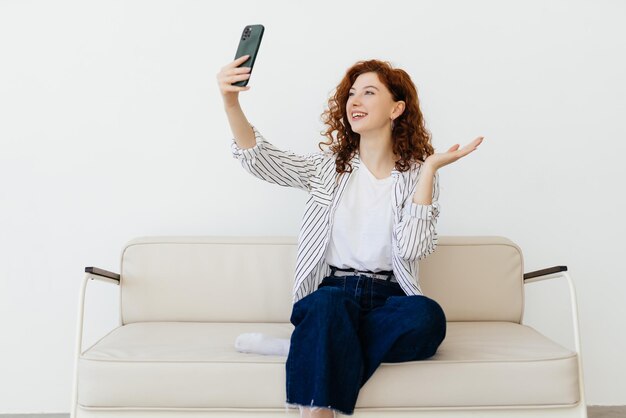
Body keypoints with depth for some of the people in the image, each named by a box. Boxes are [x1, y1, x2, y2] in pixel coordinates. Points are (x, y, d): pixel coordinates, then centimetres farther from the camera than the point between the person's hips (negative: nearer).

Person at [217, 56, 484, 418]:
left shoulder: (416, 175, 6)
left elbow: (411, 248, -11)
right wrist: (231, 102, -22)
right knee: (330, 304, -35)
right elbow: (260, 158, -6)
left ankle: (310, 348, -21)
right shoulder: (329, 166, 10)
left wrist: (429, 169, -11)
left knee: (428, 316, -32)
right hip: (329, 294, 0)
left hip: (387, 298, 1)